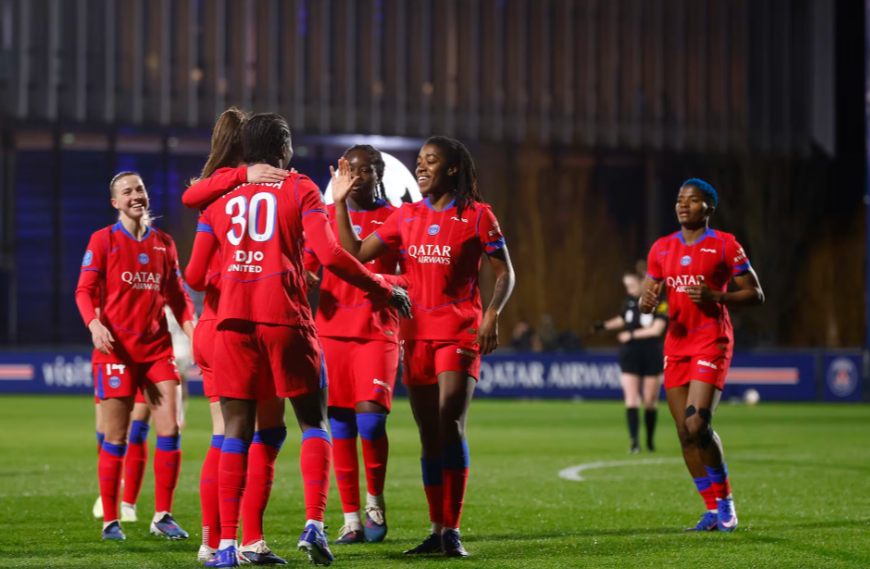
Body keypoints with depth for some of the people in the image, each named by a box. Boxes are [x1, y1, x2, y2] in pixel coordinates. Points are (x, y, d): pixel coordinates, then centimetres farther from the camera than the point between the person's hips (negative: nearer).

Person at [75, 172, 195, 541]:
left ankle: (163, 516, 5)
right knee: (115, 438, -1)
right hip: (116, 349, -3)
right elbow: (85, 290, -2)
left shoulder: (164, 244, 12)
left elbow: (176, 295, 16)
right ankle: (110, 520, 9)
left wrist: (191, 328, -1)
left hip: (157, 348, 3)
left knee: (170, 431, -5)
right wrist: (94, 323, -21)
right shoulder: (102, 241, 2)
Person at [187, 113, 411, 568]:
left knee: (236, 430, 5)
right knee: (313, 422, 8)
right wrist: (384, 290, 2)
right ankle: (314, 524, -10)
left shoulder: (220, 200, 16)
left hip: (233, 319, 3)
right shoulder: (300, 190, 5)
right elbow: (329, 255, -7)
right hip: (285, 317, -2)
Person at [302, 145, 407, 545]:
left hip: (377, 333, -2)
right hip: (333, 330, 3)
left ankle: (375, 501, 8)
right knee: (341, 425, 1)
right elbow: (307, 267, 14)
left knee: (370, 417, -16)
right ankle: (351, 519, 8)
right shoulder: (325, 215, 12)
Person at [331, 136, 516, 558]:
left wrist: (492, 314, -16)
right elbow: (357, 253, 9)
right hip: (417, 333, 5)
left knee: (451, 425, -18)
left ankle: (452, 530, -13)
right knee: (429, 437, 7)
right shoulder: (406, 216, 11)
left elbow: (505, 273, -1)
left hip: (459, 333, -5)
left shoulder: (476, 216, -2)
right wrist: (340, 204, 2)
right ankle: (437, 532, 14)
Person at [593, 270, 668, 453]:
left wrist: (632, 334, -18)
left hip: (652, 356, -3)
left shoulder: (659, 303, -10)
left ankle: (650, 440, 24)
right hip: (630, 356, 3)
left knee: (650, 402, 6)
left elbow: (657, 329, -19)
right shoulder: (629, 300, 6)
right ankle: (634, 442, -11)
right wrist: (605, 325, 10)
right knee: (631, 400, -9)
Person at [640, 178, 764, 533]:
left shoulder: (725, 245, -2)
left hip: (711, 343, -6)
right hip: (676, 345, 6)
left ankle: (725, 500, 1)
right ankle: (713, 510, 11)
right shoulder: (662, 248, 12)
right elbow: (647, 300, 16)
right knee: (684, 432, 2)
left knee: (697, 424, -18)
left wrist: (716, 297, -17)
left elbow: (756, 295, -1)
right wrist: (647, 302, -9)